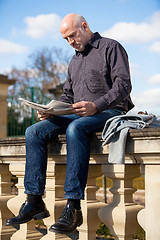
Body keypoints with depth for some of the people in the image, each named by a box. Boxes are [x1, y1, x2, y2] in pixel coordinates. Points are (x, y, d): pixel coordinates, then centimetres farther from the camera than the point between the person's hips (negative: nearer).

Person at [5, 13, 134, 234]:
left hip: (109, 112, -7)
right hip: (78, 116, 7)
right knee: (34, 131, -13)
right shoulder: (75, 60, 25)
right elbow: (67, 95, 26)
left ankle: (73, 207, -40)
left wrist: (96, 106, -25)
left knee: (75, 129, -39)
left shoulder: (111, 47, 1)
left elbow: (123, 85, -11)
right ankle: (34, 201, -18)